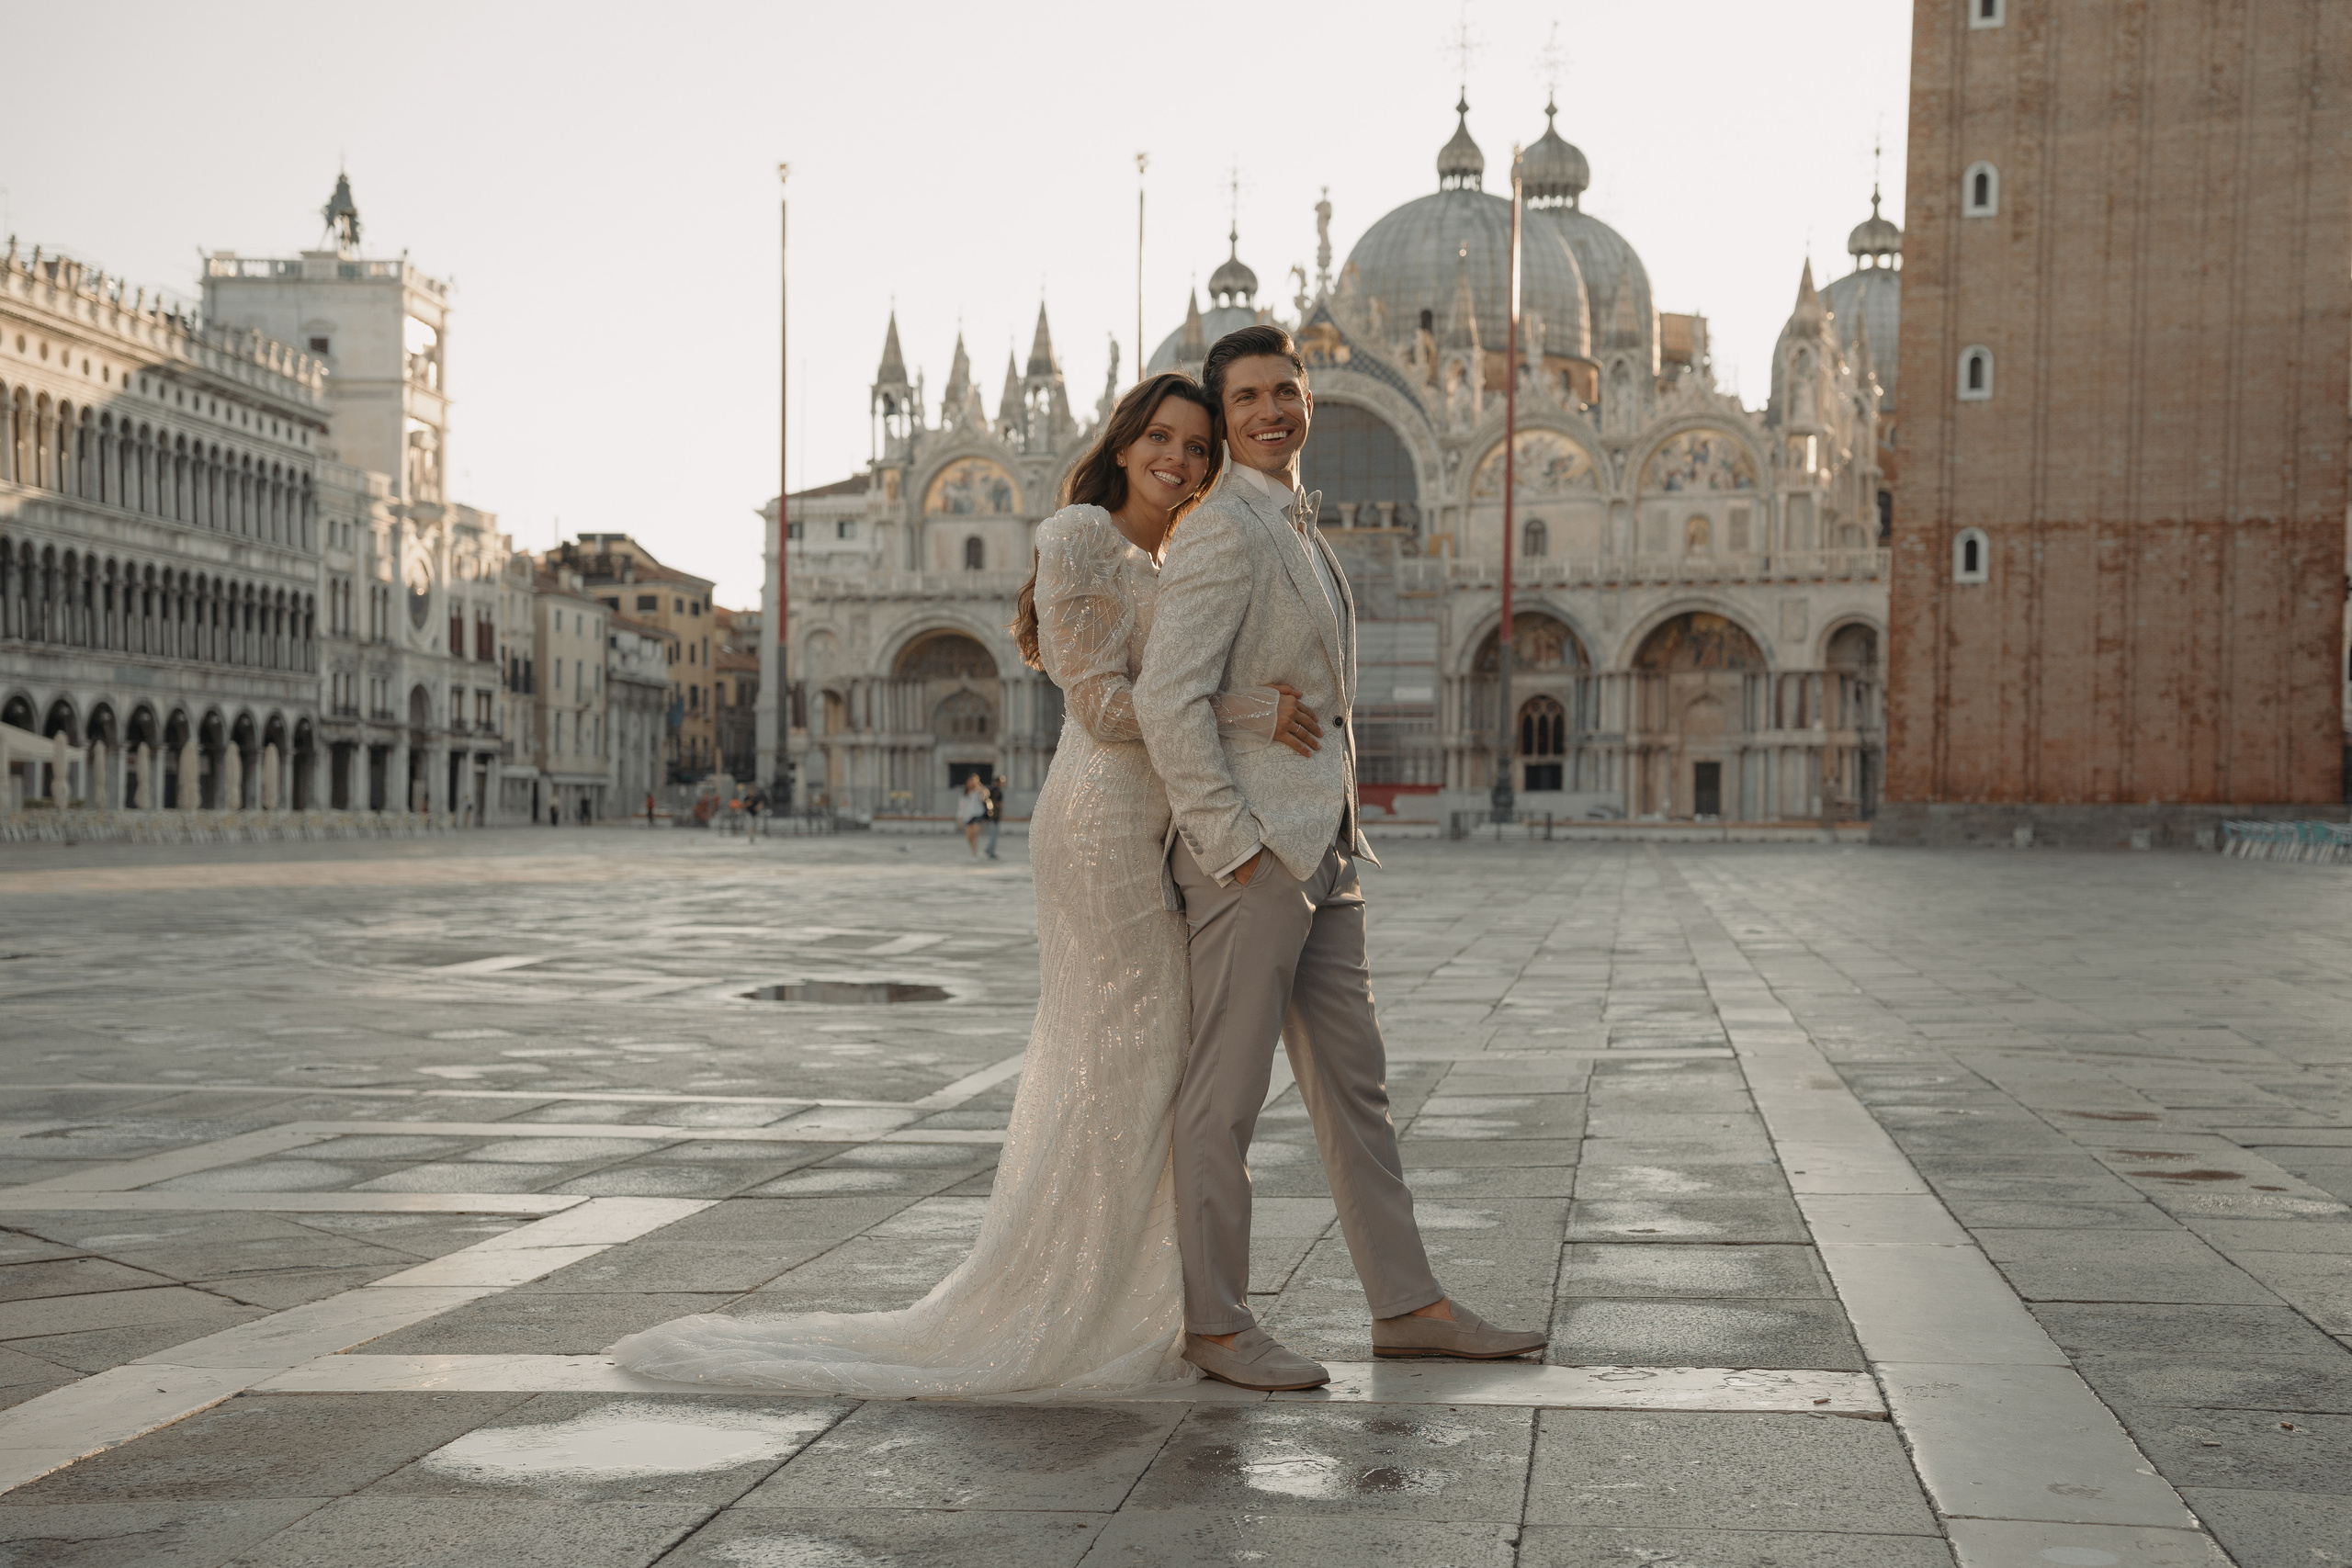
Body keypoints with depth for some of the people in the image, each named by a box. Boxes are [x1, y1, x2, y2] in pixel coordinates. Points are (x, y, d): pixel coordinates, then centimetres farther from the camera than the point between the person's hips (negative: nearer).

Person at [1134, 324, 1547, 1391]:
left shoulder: (1297, 532, 19)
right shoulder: (1224, 534, -12)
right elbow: (1166, 701, -20)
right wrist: (1236, 849, -20)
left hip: (1318, 851, 10)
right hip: (1250, 849, -10)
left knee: (1353, 1083, 12)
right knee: (1227, 1092, -1)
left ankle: (1406, 1306, 18)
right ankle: (1215, 1324, 8)